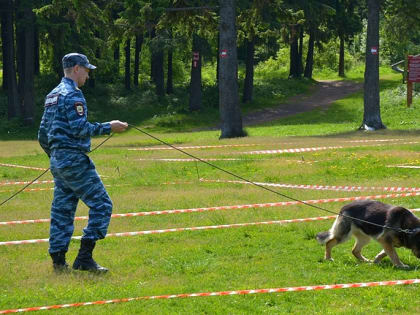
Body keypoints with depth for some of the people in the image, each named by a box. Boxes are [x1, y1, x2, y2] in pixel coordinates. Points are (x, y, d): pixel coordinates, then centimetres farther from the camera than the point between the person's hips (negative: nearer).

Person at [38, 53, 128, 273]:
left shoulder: (52, 96, 17)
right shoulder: (72, 94, -11)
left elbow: (43, 135, 20)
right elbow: (79, 129, -20)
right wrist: (109, 127, -12)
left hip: (57, 161, 10)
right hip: (74, 160, -10)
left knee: (62, 211, 9)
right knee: (101, 205, -6)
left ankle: (58, 261, 7)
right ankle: (84, 258, -12)